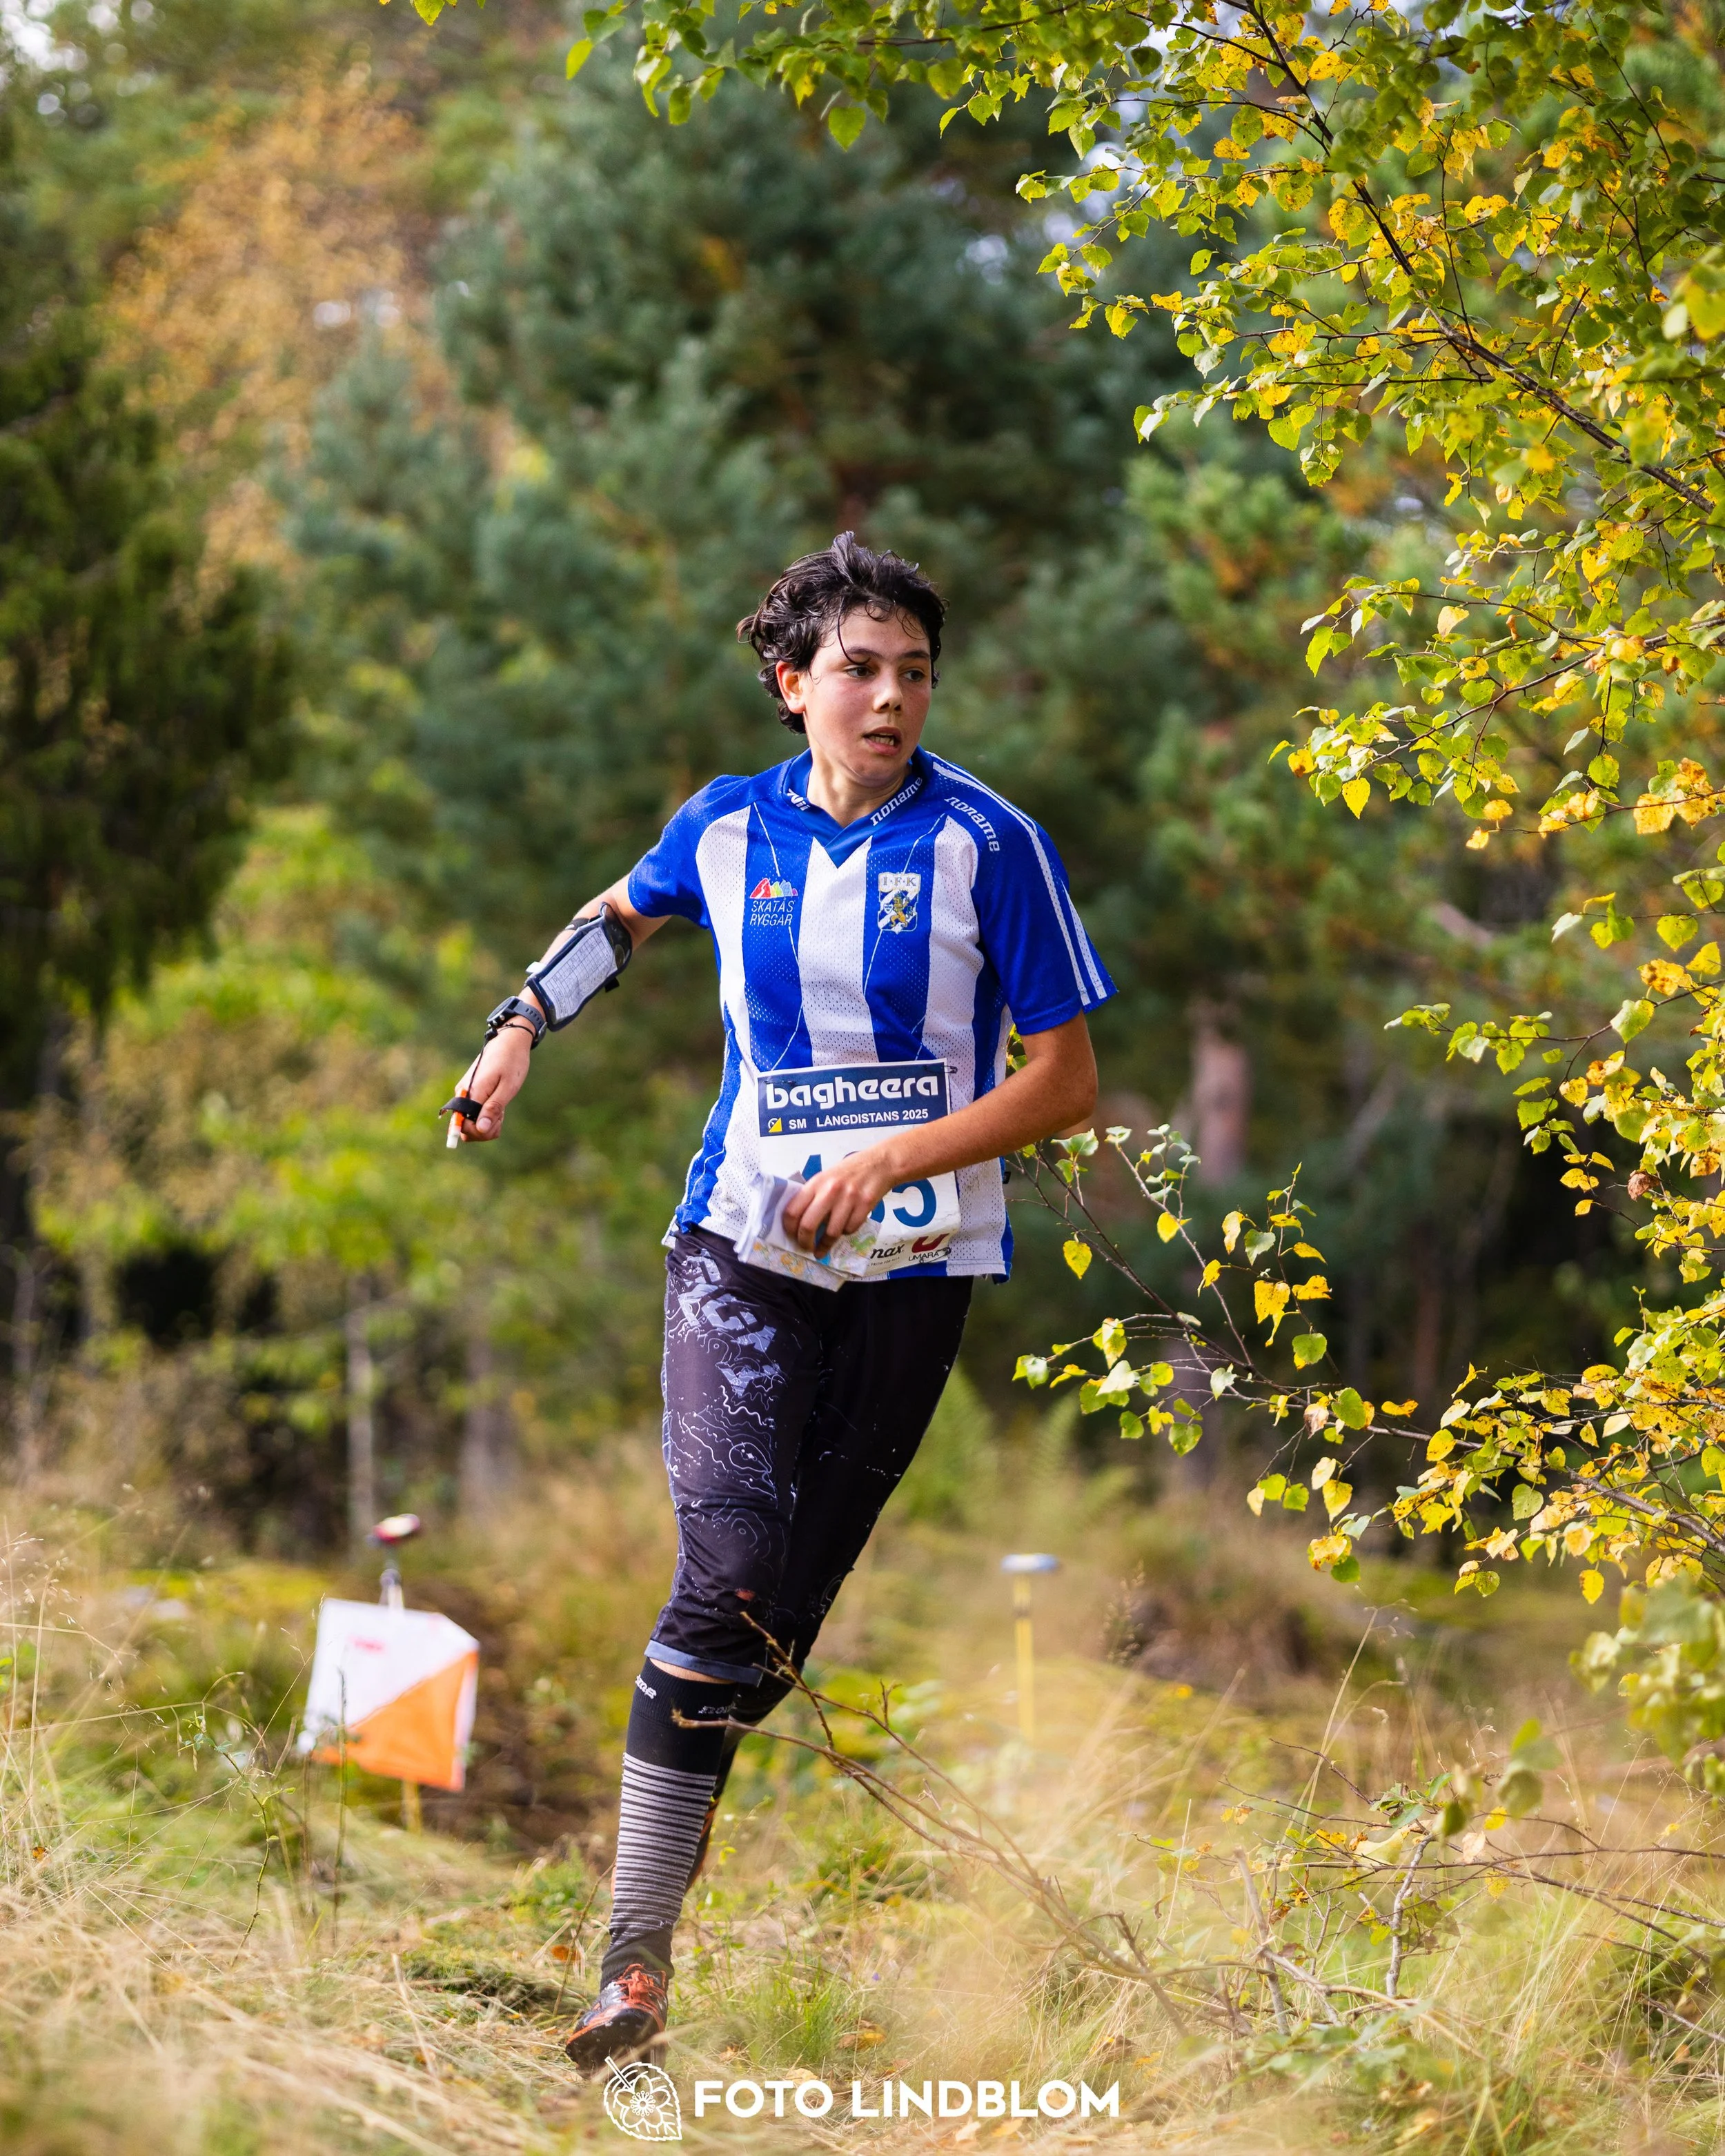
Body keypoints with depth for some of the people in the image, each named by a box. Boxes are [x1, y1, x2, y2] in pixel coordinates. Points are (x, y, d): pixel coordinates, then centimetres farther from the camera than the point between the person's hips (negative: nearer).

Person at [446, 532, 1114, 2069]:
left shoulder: (987, 844, -5)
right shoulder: (728, 828, 4)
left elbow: (1066, 1083, -4)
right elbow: (624, 917, 29)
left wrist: (892, 1159, -14)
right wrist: (521, 1030, 17)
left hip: (915, 1264, 0)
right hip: (746, 1241, 0)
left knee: (796, 1594, 0)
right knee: (732, 1565, -17)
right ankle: (634, 1966, -19)